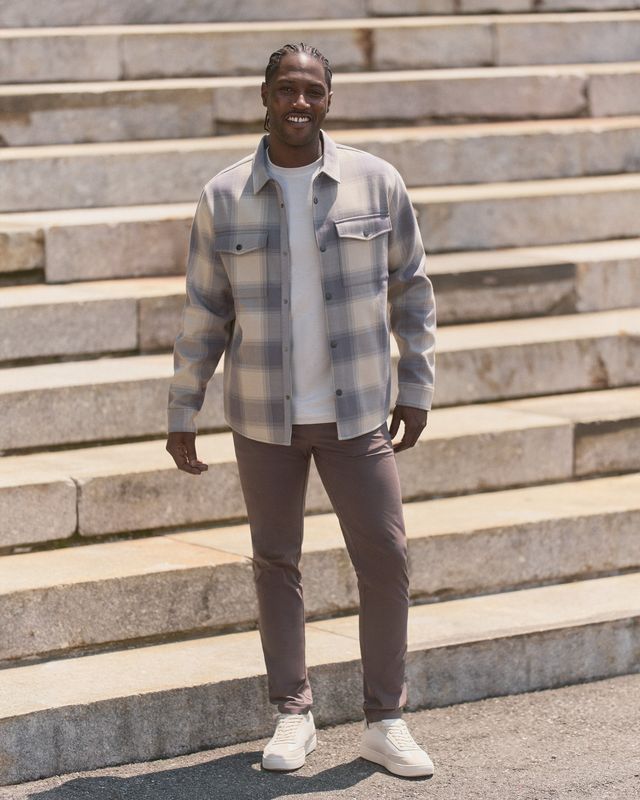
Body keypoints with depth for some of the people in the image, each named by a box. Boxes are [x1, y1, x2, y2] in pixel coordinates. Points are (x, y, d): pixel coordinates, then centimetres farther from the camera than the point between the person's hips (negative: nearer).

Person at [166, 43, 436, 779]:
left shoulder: (375, 183, -6)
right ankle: (292, 716, 22)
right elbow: (203, 314, 1)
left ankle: (384, 723, 10)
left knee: (385, 559, -2)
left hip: (353, 412, 0)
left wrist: (416, 388, 1)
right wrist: (181, 415, 1)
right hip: (263, 413, 0)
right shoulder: (224, 199, -5)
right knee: (275, 560, 9)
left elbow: (411, 288, 4)